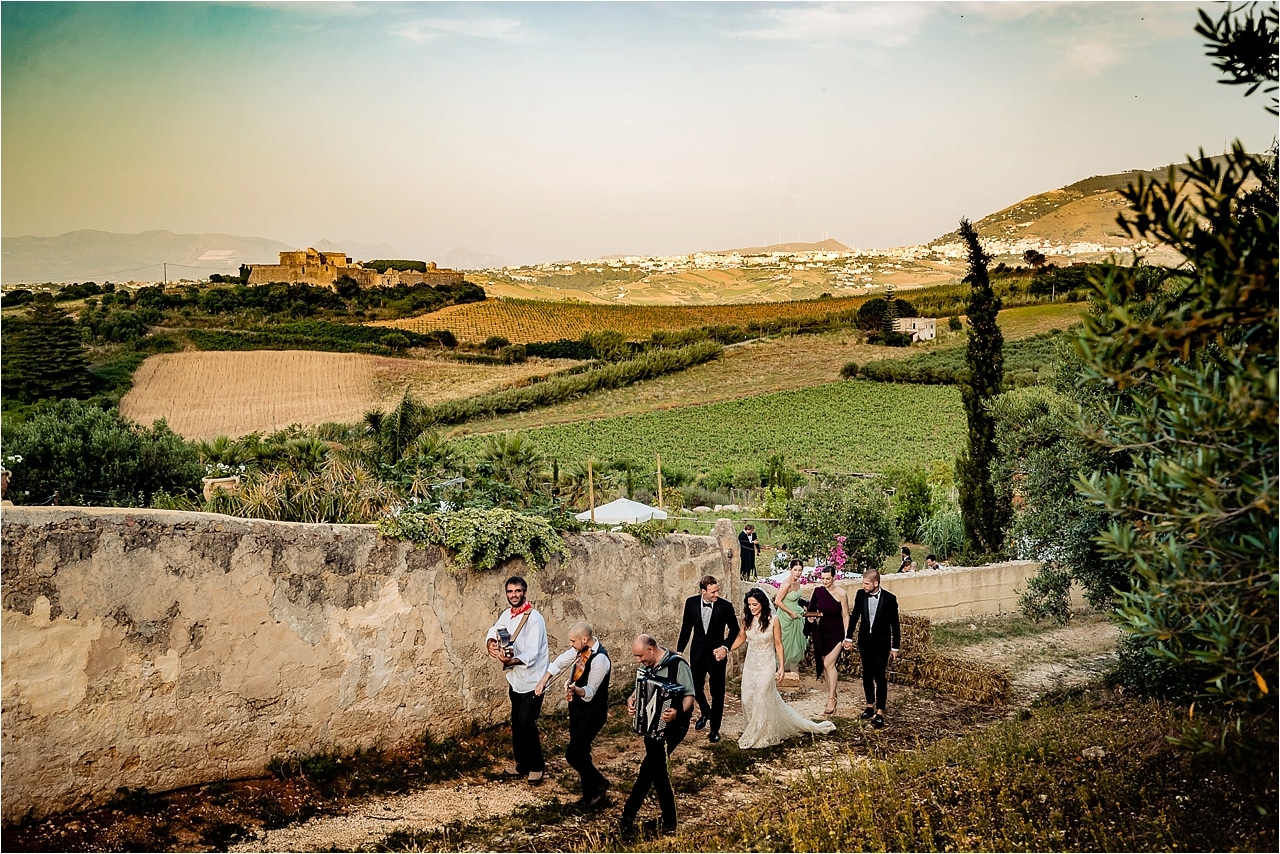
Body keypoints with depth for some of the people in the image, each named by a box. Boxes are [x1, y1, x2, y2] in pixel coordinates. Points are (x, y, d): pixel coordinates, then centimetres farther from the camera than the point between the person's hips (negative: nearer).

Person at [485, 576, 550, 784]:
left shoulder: (534, 618, -21)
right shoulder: (507, 614, 4)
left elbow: (531, 654, -26)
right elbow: (493, 631, 7)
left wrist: (512, 660, -43)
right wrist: (491, 643, -17)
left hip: (532, 680, -7)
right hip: (515, 679, 7)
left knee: (526, 724, -8)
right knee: (516, 724, 13)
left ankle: (537, 766, 9)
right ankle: (522, 764, 27)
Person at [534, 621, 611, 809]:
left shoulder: (600, 659, -27)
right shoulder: (581, 649, -2)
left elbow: (590, 692, -27)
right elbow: (560, 662, 13)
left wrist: (575, 690, -46)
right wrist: (543, 681, 9)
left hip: (591, 713, -9)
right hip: (577, 709, 9)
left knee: (573, 754, -10)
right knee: (580, 753, 15)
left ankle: (599, 783, 12)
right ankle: (590, 796, 27)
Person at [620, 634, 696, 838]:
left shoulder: (677, 665, -15)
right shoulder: (645, 666, 6)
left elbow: (689, 696, -17)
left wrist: (678, 712, -36)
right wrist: (632, 699, -3)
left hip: (672, 725, -8)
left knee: (650, 766, -15)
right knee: (658, 768, 9)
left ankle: (628, 817, -10)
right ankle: (669, 821, 20)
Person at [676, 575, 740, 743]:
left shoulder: (725, 606, -16)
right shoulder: (691, 603, -9)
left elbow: (734, 628, -1)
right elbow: (686, 627, 3)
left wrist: (725, 647, -13)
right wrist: (680, 650, 5)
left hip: (716, 653, -2)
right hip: (697, 652, 3)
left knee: (717, 692, 5)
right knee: (696, 687, 14)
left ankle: (715, 728, 19)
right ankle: (705, 712, 44)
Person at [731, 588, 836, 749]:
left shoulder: (772, 622, -13)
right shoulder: (747, 621, -3)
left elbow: (778, 644, -6)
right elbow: (741, 638, 12)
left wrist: (781, 667, -7)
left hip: (766, 665, -4)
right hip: (750, 665, 4)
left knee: (761, 700, 0)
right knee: (748, 700, 5)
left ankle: (756, 736, 14)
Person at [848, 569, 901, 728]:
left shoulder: (890, 599, -13)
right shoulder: (861, 594, -4)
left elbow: (895, 624, -6)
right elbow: (855, 616, 8)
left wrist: (895, 647, -4)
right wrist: (849, 637, 10)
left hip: (881, 643, -4)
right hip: (865, 641, 4)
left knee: (879, 676, -8)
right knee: (867, 675, 12)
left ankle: (880, 712, -5)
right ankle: (870, 705, 27)